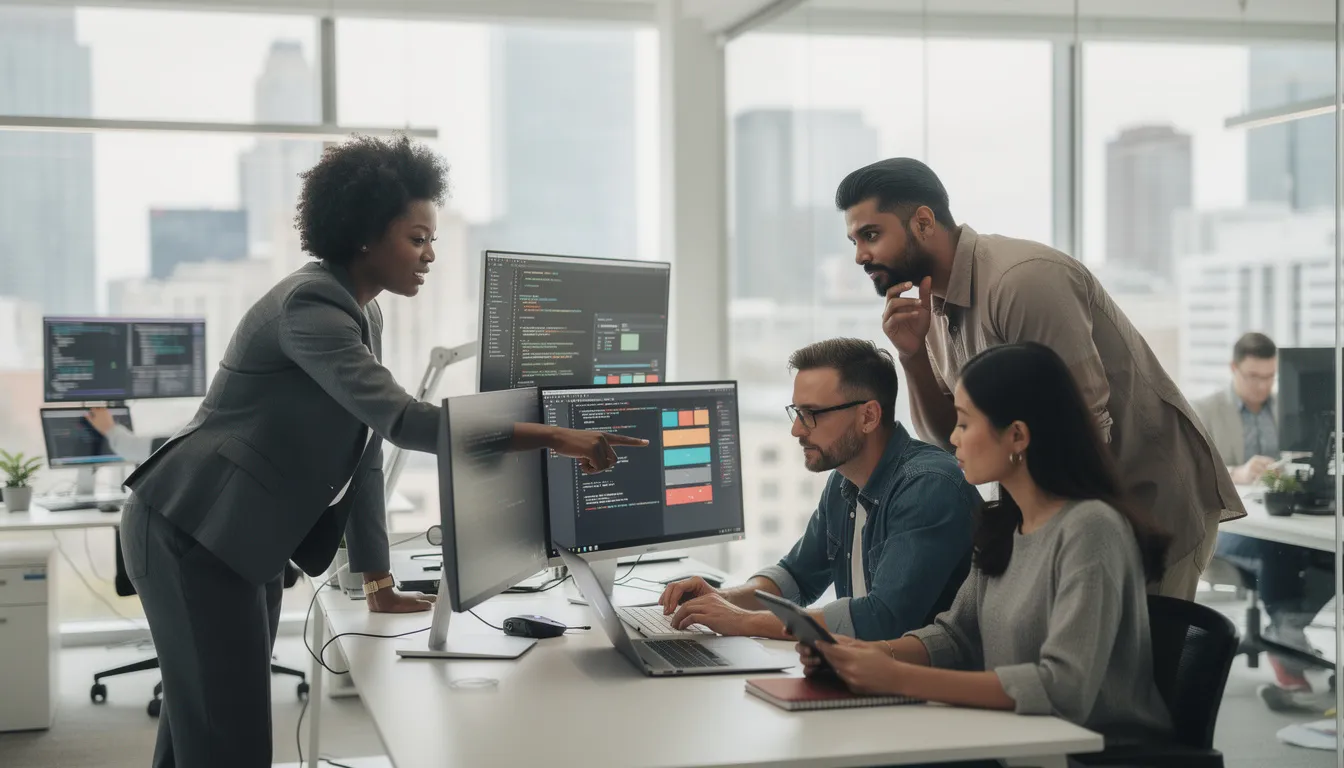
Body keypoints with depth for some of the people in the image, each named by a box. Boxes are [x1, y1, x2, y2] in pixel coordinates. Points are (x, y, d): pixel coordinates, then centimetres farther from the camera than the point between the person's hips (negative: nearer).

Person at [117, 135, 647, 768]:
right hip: (191, 531, -10)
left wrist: (378, 583, 11)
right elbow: (402, 421, -32)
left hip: (243, 543, 10)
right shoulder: (310, 305, -20)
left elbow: (365, 450, 12)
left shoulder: (363, 317, 11)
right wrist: (555, 439, -34)